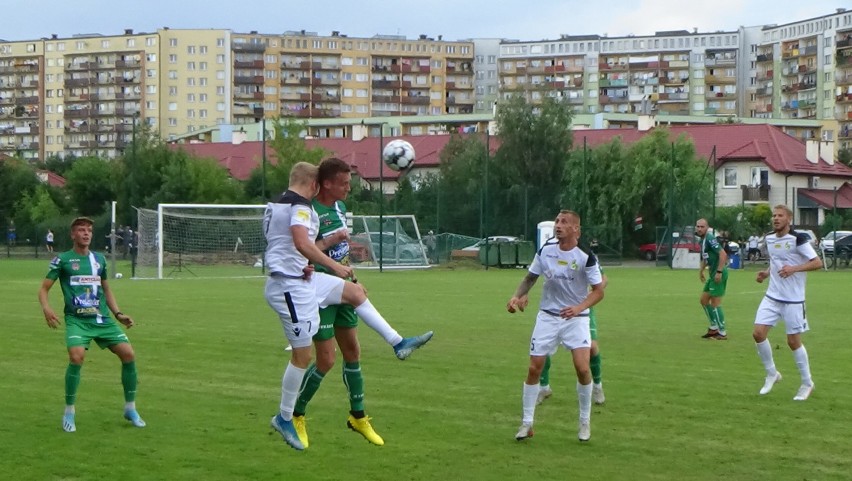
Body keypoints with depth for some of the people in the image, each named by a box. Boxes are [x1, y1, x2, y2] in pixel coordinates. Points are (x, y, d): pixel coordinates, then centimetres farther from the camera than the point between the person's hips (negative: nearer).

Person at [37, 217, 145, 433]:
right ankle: (69, 413, -9)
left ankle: (130, 409, 12)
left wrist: (118, 314, 14)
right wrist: (47, 309, -17)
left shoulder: (99, 259, 14)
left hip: (102, 319, 4)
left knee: (128, 354, -7)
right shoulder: (62, 259, 1)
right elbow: (44, 289, 2)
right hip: (77, 320, -4)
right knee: (77, 356, -28)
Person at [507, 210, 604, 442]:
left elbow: (598, 291, -11)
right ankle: (527, 423, 12)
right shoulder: (545, 250, -4)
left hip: (575, 318, -3)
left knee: (582, 368, -16)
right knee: (534, 368, -1)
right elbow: (531, 277, 10)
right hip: (547, 316, 3)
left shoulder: (586, 256, -15)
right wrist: (518, 295, -8)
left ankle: (585, 422, 6)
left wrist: (579, 307, -27)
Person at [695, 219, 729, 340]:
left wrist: (719, 272, -25)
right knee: (703, 300, 15)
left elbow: (723, 254, -24)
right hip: (713, 274, 10)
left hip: (719, 274, -10)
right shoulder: (702, 240, 14)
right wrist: (701, 271, 21)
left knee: (715, 303, -5)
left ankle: (722, 333, 4)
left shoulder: (710, 239, -16)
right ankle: (714, 327, 26)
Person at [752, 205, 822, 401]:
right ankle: (771, 374, 13)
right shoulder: (769, 239, 8)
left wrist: (794, 269, -26)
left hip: (793, 299, -6)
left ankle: (807, 383, 18)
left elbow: (817, 263, -15)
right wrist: (766, 272, 5)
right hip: (772, 297, 6)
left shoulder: (798, 239, -13)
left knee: (793, 341, 0)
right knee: (758, 332, -7)